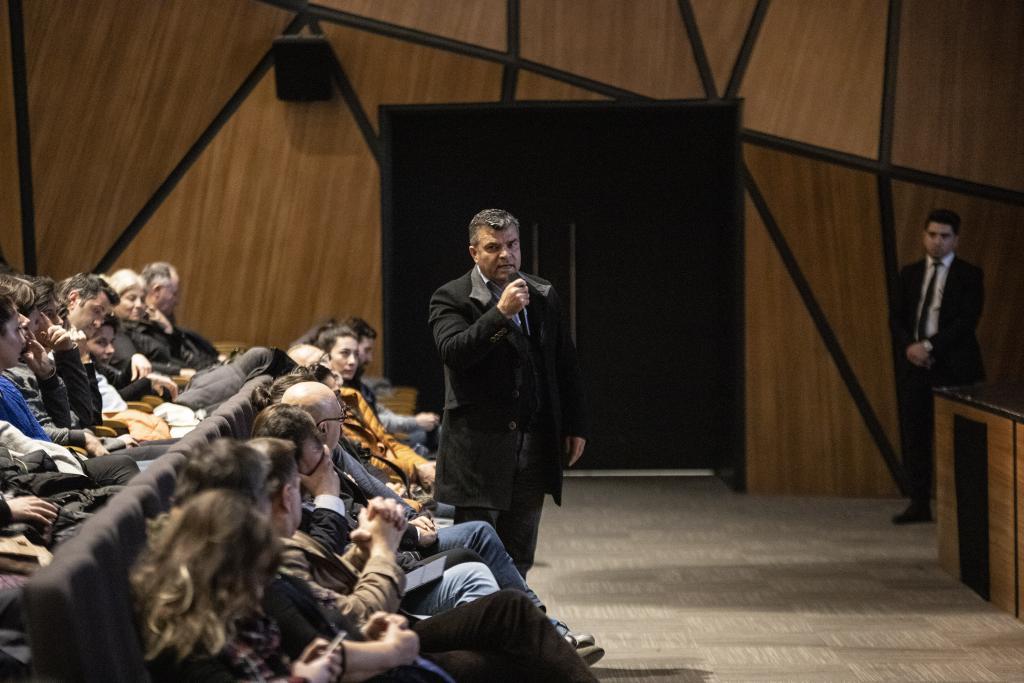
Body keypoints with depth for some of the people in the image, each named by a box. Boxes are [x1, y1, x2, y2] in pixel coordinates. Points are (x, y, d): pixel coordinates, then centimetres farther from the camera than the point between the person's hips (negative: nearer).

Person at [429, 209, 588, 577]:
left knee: (519, 558, 10)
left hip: (533, 446, 5)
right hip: (479, 447, -5)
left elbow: (566, 364, 16)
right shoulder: (451, 298, -4)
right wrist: (500, 313, -27)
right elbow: (453, 351, -22)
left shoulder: (543, 295, 11)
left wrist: (575, 425, 12)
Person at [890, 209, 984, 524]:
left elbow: (967, 321, -12)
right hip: (915, 366, 4)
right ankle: (920, 503, 10)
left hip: (954, 368, -4)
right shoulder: (910, 273, 12)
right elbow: (897, 318, 10)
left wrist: (929, 346, -18)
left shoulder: (969, 275, -2)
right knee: (914, 436, 4)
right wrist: (908, 347, -10)